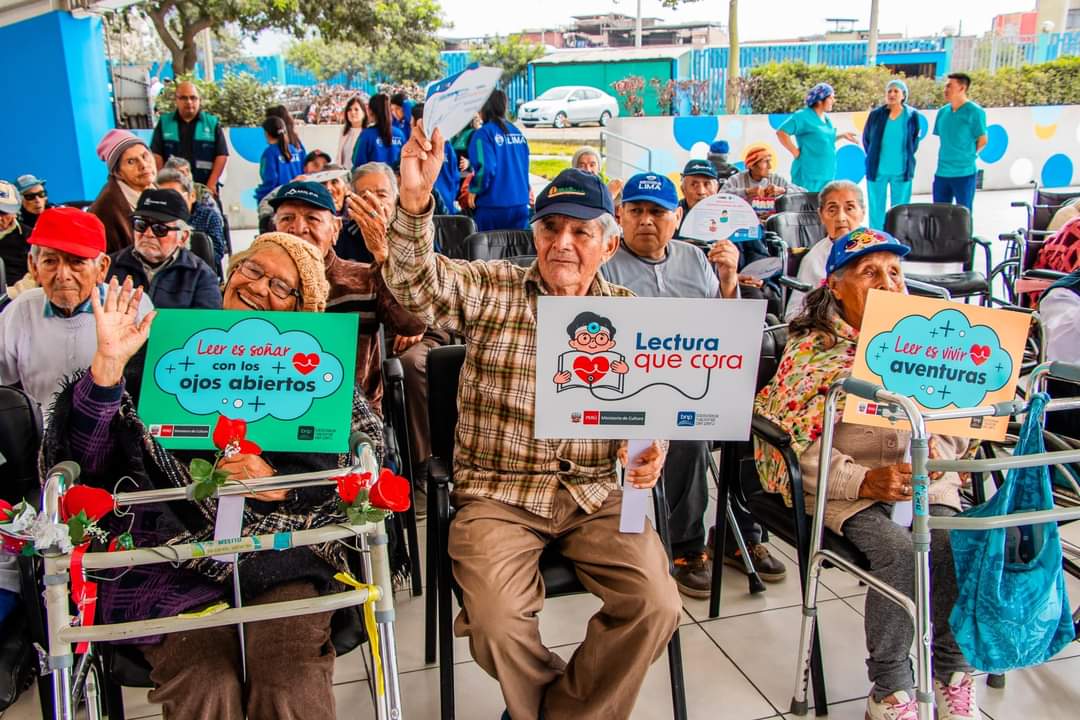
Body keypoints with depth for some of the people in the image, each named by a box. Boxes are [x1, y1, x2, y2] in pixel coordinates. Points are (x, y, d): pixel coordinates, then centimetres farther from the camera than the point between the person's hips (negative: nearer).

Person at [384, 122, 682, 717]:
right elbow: (417, 285, -16)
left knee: (656, 605, -16)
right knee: (496, 619, -23)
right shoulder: (491, 290, 2)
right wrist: (414, 199, -33)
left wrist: (652, 446, -9)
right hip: (498, 491, -2)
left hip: (597, 494, 2)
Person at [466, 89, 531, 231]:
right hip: (521, 204, 5)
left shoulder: (483, 134, -11)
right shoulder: (517, 132, 8)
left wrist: (474, 190, -4)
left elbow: (485, 168, -19)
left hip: (492, 205, -5)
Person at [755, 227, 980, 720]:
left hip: (924, 477, 4)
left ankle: (953, 673, 3)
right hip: (845, 485, -3)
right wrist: (865, 481, -20)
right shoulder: (813, 348, -1)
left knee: (955, 544, -23)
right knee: (898, 550, -27)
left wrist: (931, 459, -9)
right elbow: (802, 443, -9)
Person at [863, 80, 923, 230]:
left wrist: (907, 158, 6)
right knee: (876, 209, 7)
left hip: (902, 171, 0)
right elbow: (866, 139, 9)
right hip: (877, 170, 0)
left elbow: (914, 140, 9)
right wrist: (873, 157, 8)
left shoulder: (912, 115, -2)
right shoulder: (876, 114, -3)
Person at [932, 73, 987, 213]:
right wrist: (947, 156, 11)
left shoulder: (974, 112, -9)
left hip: (964, 173, -6)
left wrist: (967, 156, 5)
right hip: (942, 172, 6)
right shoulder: (942, 111, 8)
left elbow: (982, 141, -4)